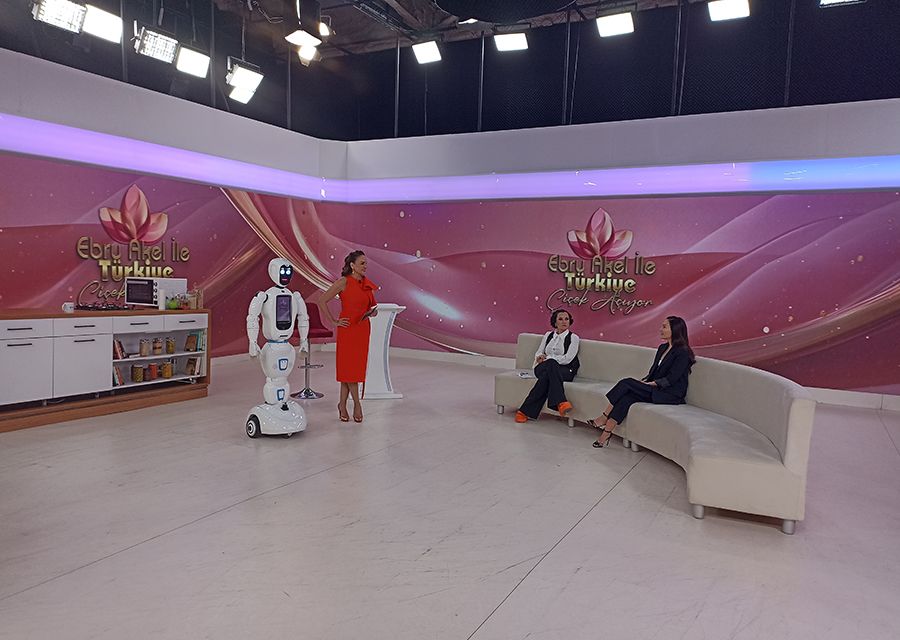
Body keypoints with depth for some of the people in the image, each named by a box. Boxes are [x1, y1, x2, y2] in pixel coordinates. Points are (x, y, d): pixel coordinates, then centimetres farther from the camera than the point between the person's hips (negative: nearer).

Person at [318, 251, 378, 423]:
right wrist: (334, 322, -9)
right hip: (347, 330, -6)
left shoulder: (368, 284, 9)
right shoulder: (344, 282, -9)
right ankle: (357, 403, 11)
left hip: (363, 329, 6)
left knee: (356, 368, 8)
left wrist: (373, 312, -2)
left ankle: (343, 405, 18)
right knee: (350, 367, -1)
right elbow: (322, 301, -11)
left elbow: (372, 306, 21)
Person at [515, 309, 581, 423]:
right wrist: (540, 357, -9)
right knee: (551, 364, -38)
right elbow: (538, 354, 16)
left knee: (547, 375, -39)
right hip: (542, 368, 2)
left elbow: (567, 359, -6)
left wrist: (547, 358, -9)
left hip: (565, 371, -2)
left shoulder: (573, 338, 8)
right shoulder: (548, 335, 21)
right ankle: (560, 402, -49)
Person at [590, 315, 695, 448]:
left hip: (670, 396, -8)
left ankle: (604, 418, -16)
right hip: (654, 391, 8)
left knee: (627, 383, -21)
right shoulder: (662, 348, 18)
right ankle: (607, 431, -31)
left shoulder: (683, 352, -9)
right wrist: (641, 382, 0)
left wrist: (648, 384, -19)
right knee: (627, 397, -22)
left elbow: (670, 379, -16)